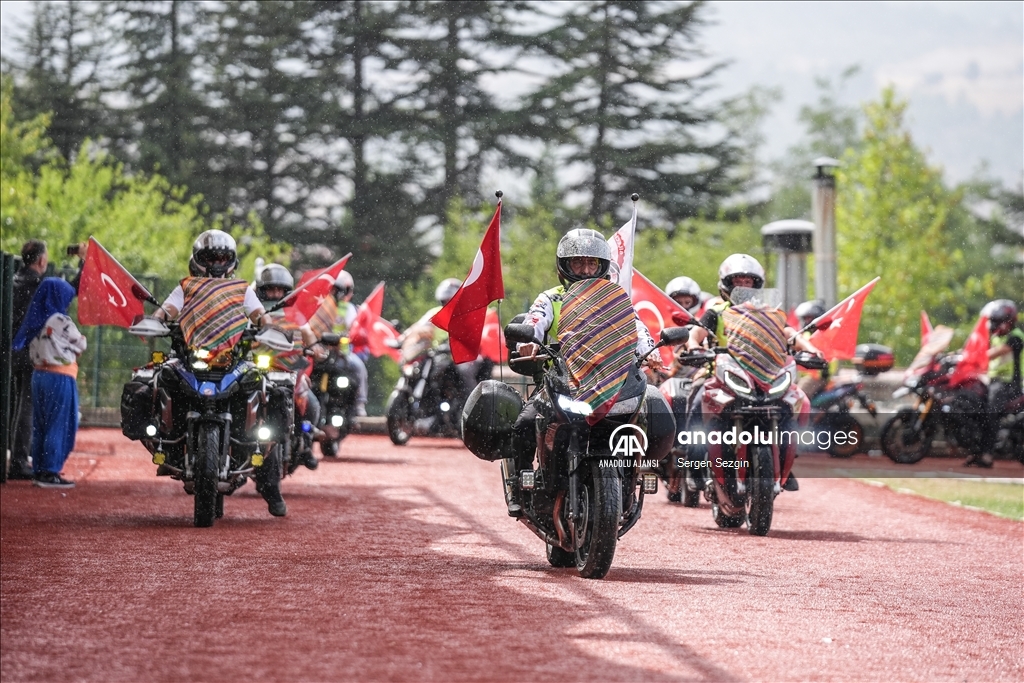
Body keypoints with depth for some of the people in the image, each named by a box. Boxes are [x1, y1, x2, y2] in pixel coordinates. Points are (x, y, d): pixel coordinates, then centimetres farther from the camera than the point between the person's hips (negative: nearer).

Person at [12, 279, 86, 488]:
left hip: (39, 375, 7)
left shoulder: (35, 321, 8)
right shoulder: (61, 321, -13)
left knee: (40, 425, 12)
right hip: (60, 378, -7)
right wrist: (72, 349, 19)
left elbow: (33, 349, 12)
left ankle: (38, 471, 15)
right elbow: (80, 345, -2)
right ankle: (50, 473, -5)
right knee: (58, 426, -3)